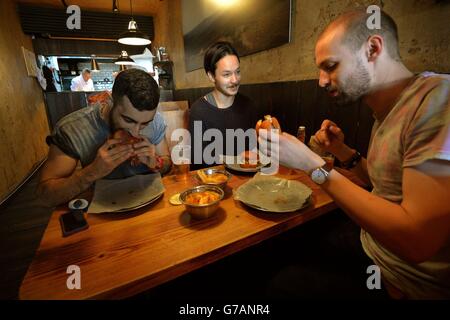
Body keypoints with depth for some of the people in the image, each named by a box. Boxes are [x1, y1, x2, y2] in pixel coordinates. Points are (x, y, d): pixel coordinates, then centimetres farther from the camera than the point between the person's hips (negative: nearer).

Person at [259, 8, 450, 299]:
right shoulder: (386, 114, 4)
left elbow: (418, 241, -31)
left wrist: (314, 164, -28)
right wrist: (343, 152, -2)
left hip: (410, 285, -7)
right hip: (369, 250, 7)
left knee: (283, 283, 5)